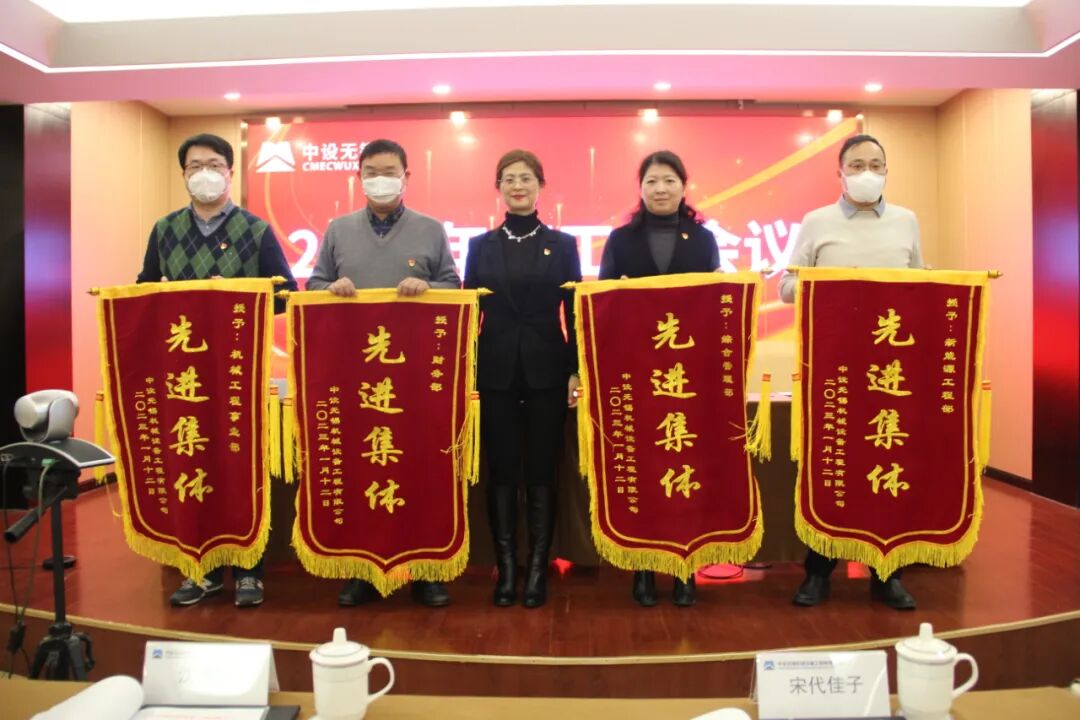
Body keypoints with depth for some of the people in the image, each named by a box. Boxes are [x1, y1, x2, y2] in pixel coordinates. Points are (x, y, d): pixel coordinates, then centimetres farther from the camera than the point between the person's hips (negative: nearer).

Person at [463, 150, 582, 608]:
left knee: (542, 471, 4)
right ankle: (506, 569, 15)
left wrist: (576, 370, -5)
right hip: (496, 372, 1)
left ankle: (538, 569, 14)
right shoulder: (481, 245, 8)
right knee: (501, 471, 5)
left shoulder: (562, 244, 6)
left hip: (546, 371, -1)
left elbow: (574, 312, 3)